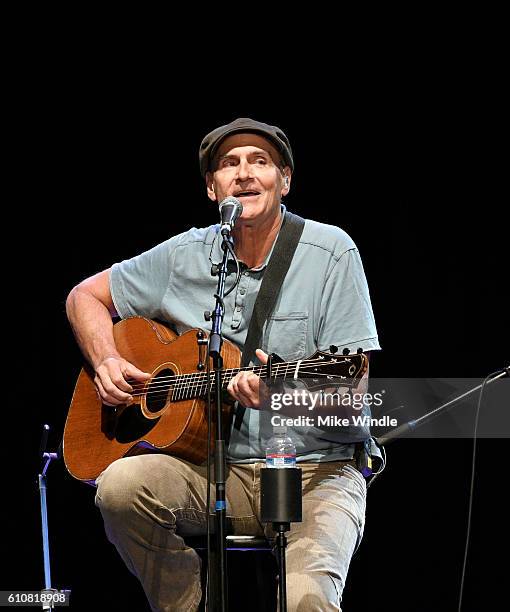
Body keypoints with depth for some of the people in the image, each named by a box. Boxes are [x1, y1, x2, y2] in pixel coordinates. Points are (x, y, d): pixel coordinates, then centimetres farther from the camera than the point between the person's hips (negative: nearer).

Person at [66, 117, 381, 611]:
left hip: (315, 472, -4)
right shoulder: (186, 256, 7)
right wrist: (106, 362, 1)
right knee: (119, 486, -26)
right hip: (216, 471, 4)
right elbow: (85, 296, 20)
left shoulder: (330, 252, -3)